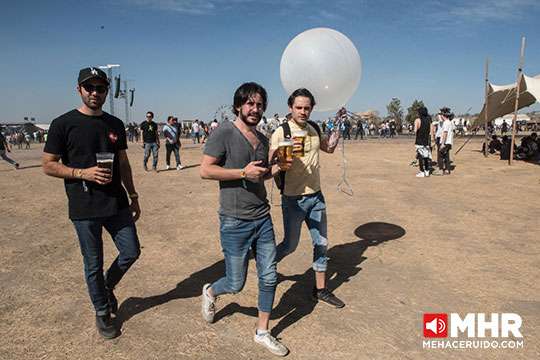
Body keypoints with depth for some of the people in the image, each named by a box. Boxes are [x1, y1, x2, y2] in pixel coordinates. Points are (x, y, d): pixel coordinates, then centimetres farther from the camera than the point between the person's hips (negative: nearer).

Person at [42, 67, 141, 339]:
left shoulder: (115, 124, 9)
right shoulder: (63, 124, -4)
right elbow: (47, 165, -3)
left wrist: (133, 198, 13)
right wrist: (83, 173, -18)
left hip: (117, 205, 4)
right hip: (84, 209, -4)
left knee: (131, 252, 8)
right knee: (93, 265, 8)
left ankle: (108, 286, 38)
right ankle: (102, 312, 30)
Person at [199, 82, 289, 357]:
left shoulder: (262, 139, 11)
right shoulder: (224, 133, -10)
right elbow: (205, 170, -15)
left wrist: (276, 169, 4)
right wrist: (243, 172, -20)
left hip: (263, 218, 6)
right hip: (235, 222, -6)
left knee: (269, 278, 9)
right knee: (236, 284, 5)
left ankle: (263, 333, 29)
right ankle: (210, 292, 41)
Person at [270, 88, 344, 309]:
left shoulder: (314, 128, 5)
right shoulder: (281, 132, -13)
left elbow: (329, 148, 21)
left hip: (316, 196, 6)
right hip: (293, 199, -6)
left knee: (321, 244, 10)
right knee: (290, 244, 6)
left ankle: (320, 290, 25)